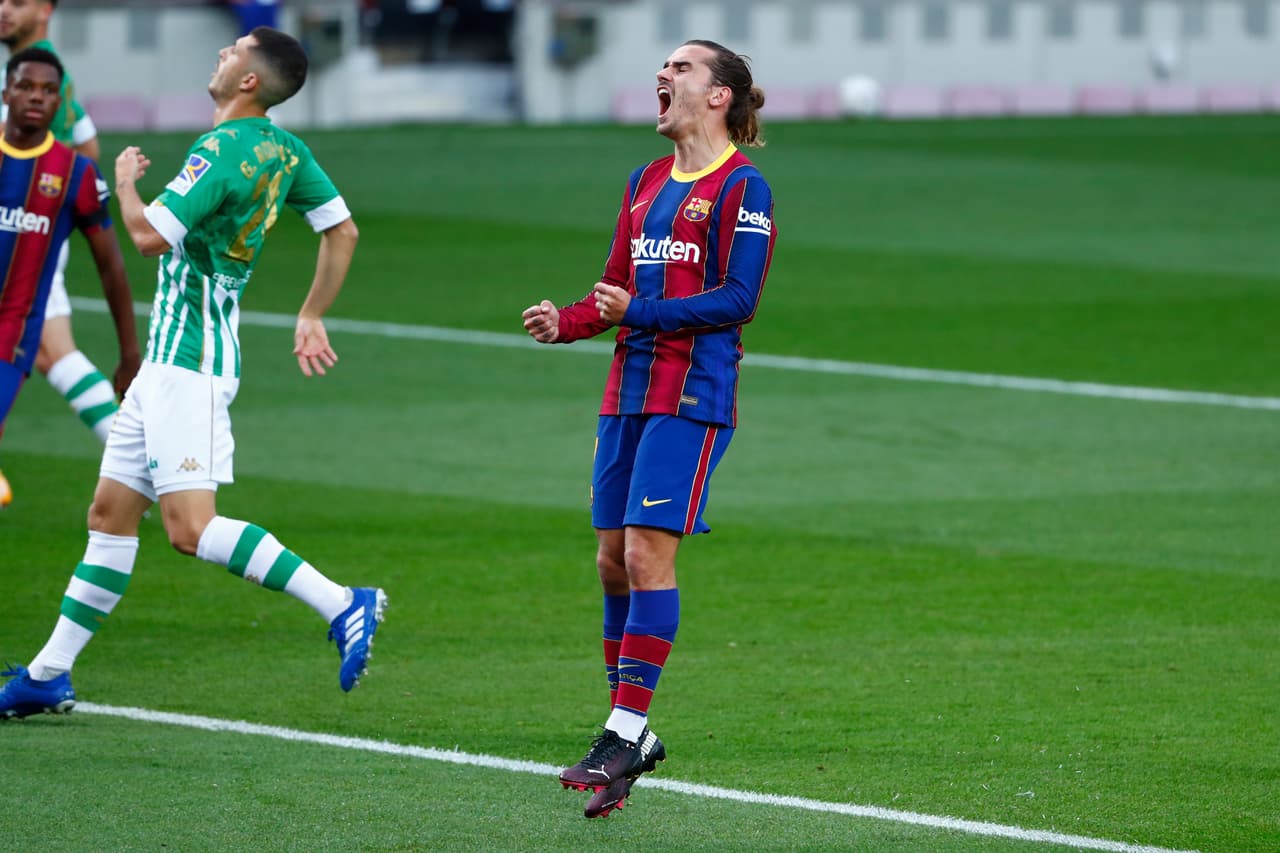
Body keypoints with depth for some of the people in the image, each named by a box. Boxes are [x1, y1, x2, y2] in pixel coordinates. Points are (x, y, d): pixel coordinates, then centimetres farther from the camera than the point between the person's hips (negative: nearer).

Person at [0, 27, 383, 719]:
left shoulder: (222, 151, -19)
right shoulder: (285, 151, 9)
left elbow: (150, 236, -25)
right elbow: (342, 232, 16)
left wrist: (125, 182, -5)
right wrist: (311, 317, 22)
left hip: (188, 362, -10)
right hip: (169, 359, 10)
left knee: (191, 527, -16)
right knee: (109, 516, 11)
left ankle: (342, 605, -19)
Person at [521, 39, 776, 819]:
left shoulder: (741, 187, -6)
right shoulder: (647, 183, 18)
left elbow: (738, 299, -13)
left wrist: (641, 312, -19)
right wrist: (566, 321, 2)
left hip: (693, 396, -8)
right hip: (630, 393, 8)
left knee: (648, 553, -13)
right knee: (614, 560, 6)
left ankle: (625, 735, -12)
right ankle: (631, 735, 15)